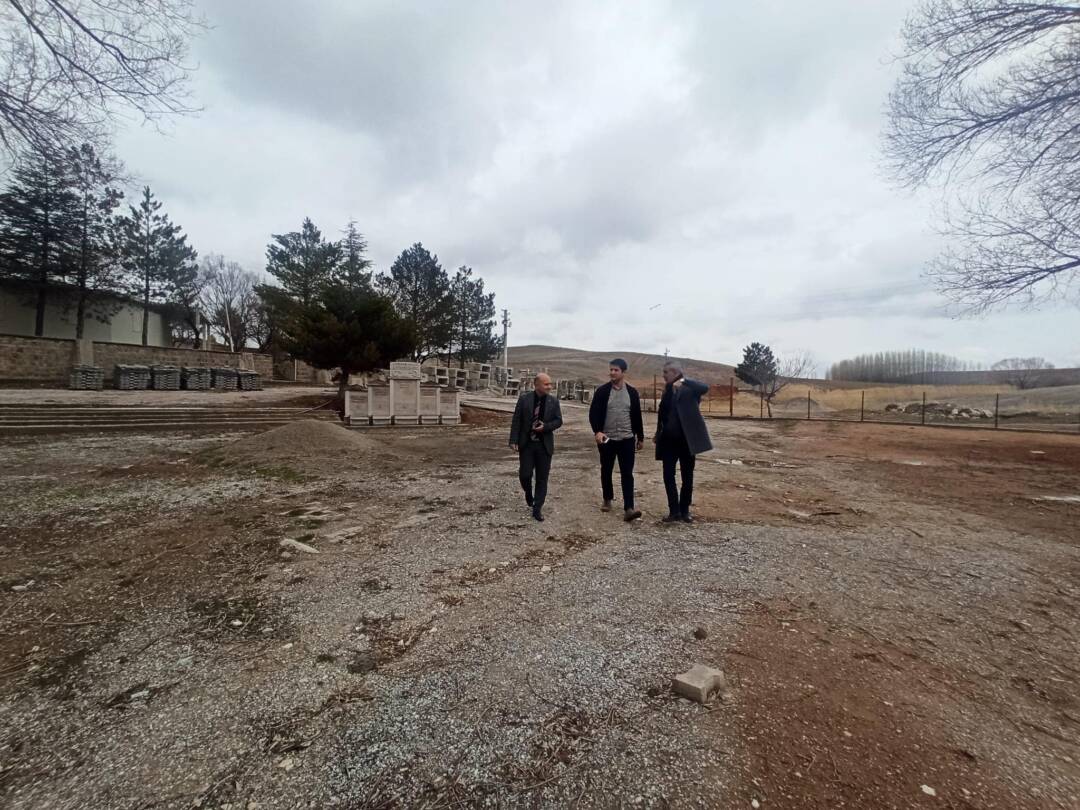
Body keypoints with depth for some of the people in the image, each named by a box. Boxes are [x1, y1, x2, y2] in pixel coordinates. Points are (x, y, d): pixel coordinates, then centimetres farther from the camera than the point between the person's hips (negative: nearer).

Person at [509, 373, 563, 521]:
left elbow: (558, 421, 4)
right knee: (525, 474, -2)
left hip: (545, 445, 1)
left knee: (542, 478, 3)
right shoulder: (524, 399, -4)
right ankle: (528, 494, 32)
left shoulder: (554, 401, 0)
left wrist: (545, 427, -14)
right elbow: (516, 421, -3)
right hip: (526, 444, -1)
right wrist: (514, 441, -8)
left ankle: (537, 509, 14)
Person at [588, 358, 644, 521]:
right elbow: (593, 413, -6)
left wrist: (640, 437, 12)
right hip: (606, 439, 0)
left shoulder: (632, 392, 3)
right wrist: (597, 431, -22)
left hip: (627, 439, 0)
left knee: (627, 474, -5)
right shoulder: (602, 391, -3)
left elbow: (637, 416, 9)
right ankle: (607, 500, 32)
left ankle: (628, 508, -7)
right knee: (606, 471, 13)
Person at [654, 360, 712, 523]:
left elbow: (705, 388, -27)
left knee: (687, 477, 7)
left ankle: (685, 510, 20)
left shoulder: (689, 389, -6)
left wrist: (683, 381, -33)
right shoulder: (667, 391, 10)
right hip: (669, 440, 4)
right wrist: (658, 434, 5)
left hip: (686, 440, -4)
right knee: (668, 476, 2)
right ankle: (674, 510, 12)